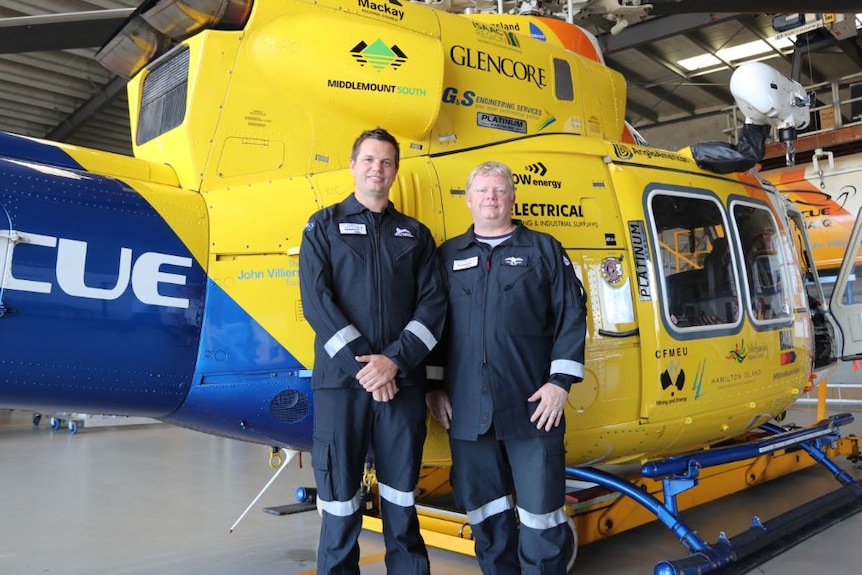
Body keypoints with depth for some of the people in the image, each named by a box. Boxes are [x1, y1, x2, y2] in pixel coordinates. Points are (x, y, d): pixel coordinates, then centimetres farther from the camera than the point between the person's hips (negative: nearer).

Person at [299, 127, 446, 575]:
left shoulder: (415, 234, 14)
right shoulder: (324, 226, 9)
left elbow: (433, 303, 3)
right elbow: (316, 299, -4)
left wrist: (394, 361, -12)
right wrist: (362, 364, -13)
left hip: (402, 382, 2)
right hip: (341, 380, -1)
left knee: (401, 498, 9)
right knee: (340, 495, 4)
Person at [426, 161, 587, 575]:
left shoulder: (543, 249, 7)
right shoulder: (449, 256, 14)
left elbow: (571, 316, 1)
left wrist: (560, 381, -7)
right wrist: (433, 386, 7)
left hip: (532, 407, -2)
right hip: (466, 411, 3)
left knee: (541, 508, 2)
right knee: (485, 511, 13)